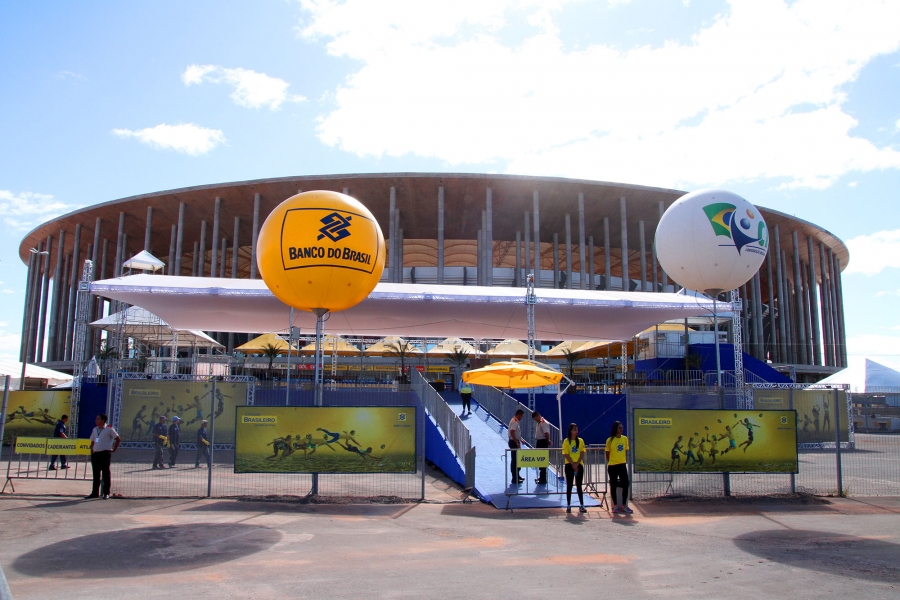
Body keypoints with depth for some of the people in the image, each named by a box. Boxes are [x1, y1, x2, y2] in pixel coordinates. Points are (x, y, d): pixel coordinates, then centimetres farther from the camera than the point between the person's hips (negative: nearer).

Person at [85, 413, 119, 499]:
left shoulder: (109, 429, -5)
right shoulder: (95, 429, 14)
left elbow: (118, 439, -5)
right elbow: (92, 441, 24)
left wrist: (113, 449, -5)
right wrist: (91, 451, 12)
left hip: (105, 454, -6)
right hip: (95, 454, 6)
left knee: (106, 474, -2)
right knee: (96, 474, 10)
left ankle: (106, 493, 2)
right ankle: (95, 493, 16)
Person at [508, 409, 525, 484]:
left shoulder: (516, 421, 12)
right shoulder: (514, 422, -19)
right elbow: (512, 433, -28)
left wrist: (520, 440, 17)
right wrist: (517, 442, -28)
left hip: (516, 442, 10)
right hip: (514, 442, -10)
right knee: (514, 460, -5)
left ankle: (517, 476, 31)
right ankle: (515, 478, -1)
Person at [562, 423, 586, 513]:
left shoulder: (580, 441, 4)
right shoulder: (566, 441, -4)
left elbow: (582, 454, 0)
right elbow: (566, 454, -7)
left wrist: (577, 464, -11)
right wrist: (573, 465, -14)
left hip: (579, 465, 2)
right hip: (569, 465, -2)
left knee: (579, 486, 4)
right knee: (569, 486, 2)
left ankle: (582, 506, 6)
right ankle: (568, 506, 6)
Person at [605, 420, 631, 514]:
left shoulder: (625, 439, 3)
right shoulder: (610, 440, -8)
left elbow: (626, 451, 11)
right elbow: (607, 453, 0)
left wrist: (624, 461, 5)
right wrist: (610, 462, 2)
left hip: (622, 465, 3)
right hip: (612, 466, -3)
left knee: (625, 484, 0)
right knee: (613, 486, 4)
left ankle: (624, 506, 12)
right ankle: (615, 506, 15)